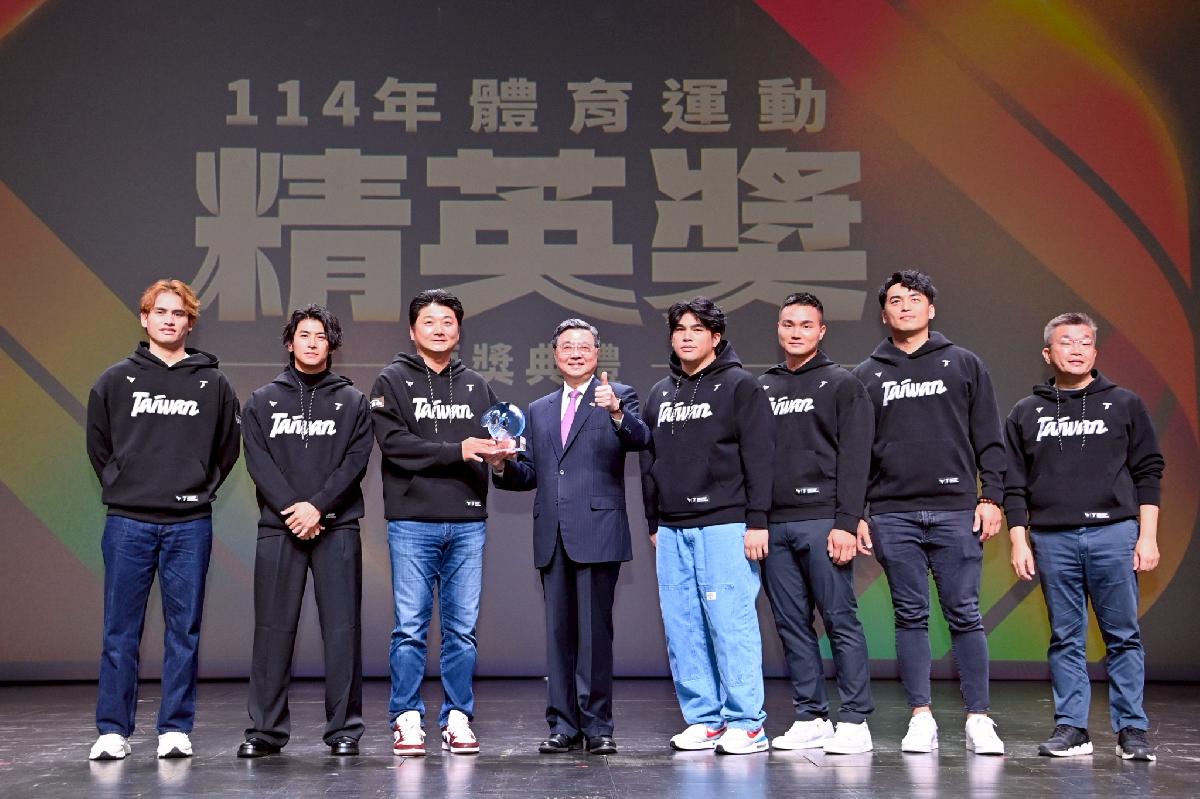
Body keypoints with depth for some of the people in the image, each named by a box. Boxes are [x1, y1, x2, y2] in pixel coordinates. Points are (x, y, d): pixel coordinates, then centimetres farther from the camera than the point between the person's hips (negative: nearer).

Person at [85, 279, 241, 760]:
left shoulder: (213, 384, 7)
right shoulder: (116, 381, 7)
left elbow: (227, 449, 14)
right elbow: (98, 445, 14)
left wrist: (201, 489, 7)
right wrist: (121, 487, 9)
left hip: (190, 524, 0)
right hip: (128, 522, 0)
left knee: (184, 629, 3)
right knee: (120, 630, 2)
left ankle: (175, 729, 11)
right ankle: (113, 730, 10)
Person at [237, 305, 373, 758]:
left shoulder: (352, 401, 10)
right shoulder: (263, 401, 12)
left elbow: (357, 460, -1)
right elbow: (258, 461, 1)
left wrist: (317, 505, -13)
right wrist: (290, 509, -12)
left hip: (337, 528, 0)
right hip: (278, 528, 1)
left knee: (342, 628, -1)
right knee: (273, 629, 1)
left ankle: (345, 730, 6)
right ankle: (266, 730, 8)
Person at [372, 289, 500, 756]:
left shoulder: (476, 386, 16)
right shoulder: (393, 381, 3)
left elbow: (498, 441, 11)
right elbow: (394, 442, -10)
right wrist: (458, 450, -17)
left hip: (468, 524, 3)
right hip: (412, 524, -3)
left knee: (463, 627, 5)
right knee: (410, 626, 0)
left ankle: (458, 718, 13)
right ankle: (407, 719, 9)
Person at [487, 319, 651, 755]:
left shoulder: (617, 397, 4)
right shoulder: (539, 410, 19)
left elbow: (640, 439, -14)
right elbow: (530, 475, 19)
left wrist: (616, 412, -34)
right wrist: (503, 466, -1)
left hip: (597, 531, -5)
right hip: (552, 537, 5)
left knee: (594, 631, -4)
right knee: (559, 632, 7)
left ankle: (597, 725, 4)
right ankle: (563, 725, 13)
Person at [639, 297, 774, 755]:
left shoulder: (740, 386, 0)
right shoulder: (659, 394, 17)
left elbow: (759, 457, -7)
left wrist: (757, 521, -13)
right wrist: (653, 522, 16)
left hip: (724, 525, -6)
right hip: (672, 531, 6)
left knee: (731, 623, -7)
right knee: (682, 629, 5)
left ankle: (746, 724, 0)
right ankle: (703, 720, 13)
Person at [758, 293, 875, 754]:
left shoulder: (842, 385, 4)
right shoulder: (762, 389, 17)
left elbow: (854, 460, -4)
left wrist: (846, 522, -13)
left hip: (823, 521, -5)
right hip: (774, 524, 5)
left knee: (840, 619, -5)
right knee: (792, 625, 6)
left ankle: (855, 721, 0)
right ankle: (810, 719, 13)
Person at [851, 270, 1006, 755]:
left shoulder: (964, 365, 11)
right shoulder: (866, 376, 13)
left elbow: (989, 439, 8)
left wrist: (991, 497, -2)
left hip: (955, 511, -1)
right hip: (892, 515, 1)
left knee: (964, 614, -1)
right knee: (910, 616, 4)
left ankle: (978, 720, 5)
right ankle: (921, 719, 9)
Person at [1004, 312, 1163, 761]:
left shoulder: (1125, 404, 9)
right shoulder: (1026, 413, 12)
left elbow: (1148, 473, 7)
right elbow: (1014, 485, 11)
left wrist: (1147, 536, -1)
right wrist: (1019, 542, 3)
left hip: (1113, 534, -1)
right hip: (1052, 540, 1)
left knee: (1123, 636, 0)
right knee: (1065, 638, 5)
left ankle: (1132, 729, 7)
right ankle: (1071, 728, 10)